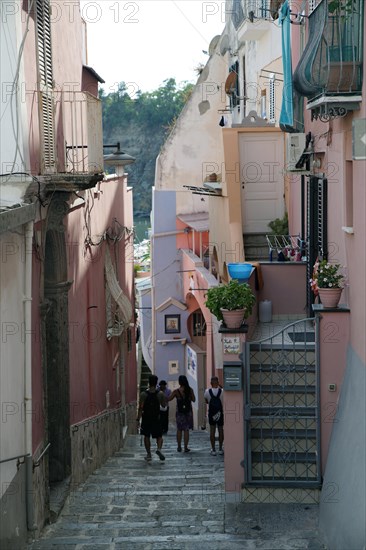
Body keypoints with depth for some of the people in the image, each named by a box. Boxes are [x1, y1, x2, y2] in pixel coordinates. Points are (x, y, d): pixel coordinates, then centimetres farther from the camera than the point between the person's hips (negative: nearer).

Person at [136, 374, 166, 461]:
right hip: (156, 418, 0)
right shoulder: (160, 394, -7)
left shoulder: (143, 394, -10)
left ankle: (148, 454, 13)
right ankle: (159, 449, -18)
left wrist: (138, 419, -6)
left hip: (146, 418, 0)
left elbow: (140, 408, -11)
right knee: (159, 436, 10)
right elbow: (164, 405, 4)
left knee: (146, 436, 14)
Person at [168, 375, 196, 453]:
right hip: (188, 412, 1)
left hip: (179, 412, -1)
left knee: (179, 430, 11)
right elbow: (193, 400, 4)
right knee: (186, 430, 4)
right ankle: (186, 447, 3)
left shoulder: (176, 391, -8)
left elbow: (168, 399, -5)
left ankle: (179, 447, 14)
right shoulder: (190, 390, -5)